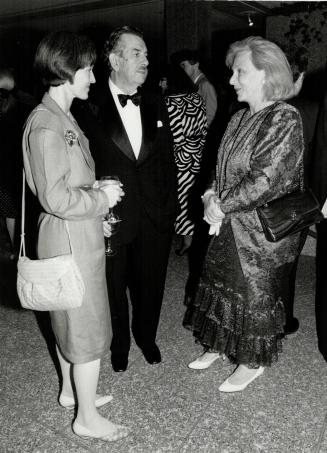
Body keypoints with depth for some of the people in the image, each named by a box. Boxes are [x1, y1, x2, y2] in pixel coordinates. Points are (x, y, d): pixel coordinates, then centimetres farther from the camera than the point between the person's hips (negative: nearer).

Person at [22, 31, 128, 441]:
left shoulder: (61, 118, 12)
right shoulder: (47, 126, -20)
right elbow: (57, 199, -24)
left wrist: (97, 192, 6)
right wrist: (103, 198, -12)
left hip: (75, 234, 10)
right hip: (71, 237, -10)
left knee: (69, 319, 22)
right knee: (88, 328, 3)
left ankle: (71, 391, 42)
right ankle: (87, 418, 23)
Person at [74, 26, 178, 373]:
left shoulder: (155, 104, 5)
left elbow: (167, 159, 8)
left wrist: (171, 208, 3)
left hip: (155, 218, 4)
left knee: (150, 286, 18)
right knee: (114, 289, 16)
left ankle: (146, 336, 46)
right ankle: (119, 344, 43)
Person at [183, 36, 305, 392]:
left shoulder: (284, 119, -17)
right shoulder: (240, 118, 8)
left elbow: (266, 180, -23)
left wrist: (221, 205, -17)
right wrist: (211, 196, -6)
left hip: (262, 231, -7)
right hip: (229, 227, 8)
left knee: (256, 293, 8)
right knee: (220, 282, 17)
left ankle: (254, 360, 31)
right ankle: (219, 344, 39)